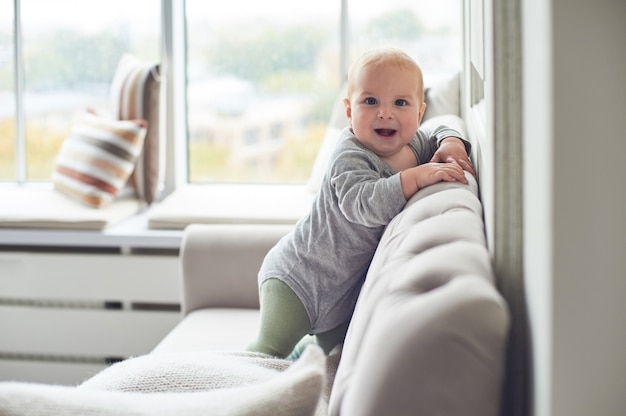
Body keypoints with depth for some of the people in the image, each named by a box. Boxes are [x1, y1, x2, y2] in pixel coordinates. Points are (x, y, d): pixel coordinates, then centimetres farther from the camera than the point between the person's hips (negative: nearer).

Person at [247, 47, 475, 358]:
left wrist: (451, 143, -7)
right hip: (298, 278, -7)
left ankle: (304, 352, 46)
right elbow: (364, 204, -44)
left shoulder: (414, 144, -4)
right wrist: (417, 176, -47)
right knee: (270, 352, -8)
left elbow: (438, 134, 17)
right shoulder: (350, 158, -28)